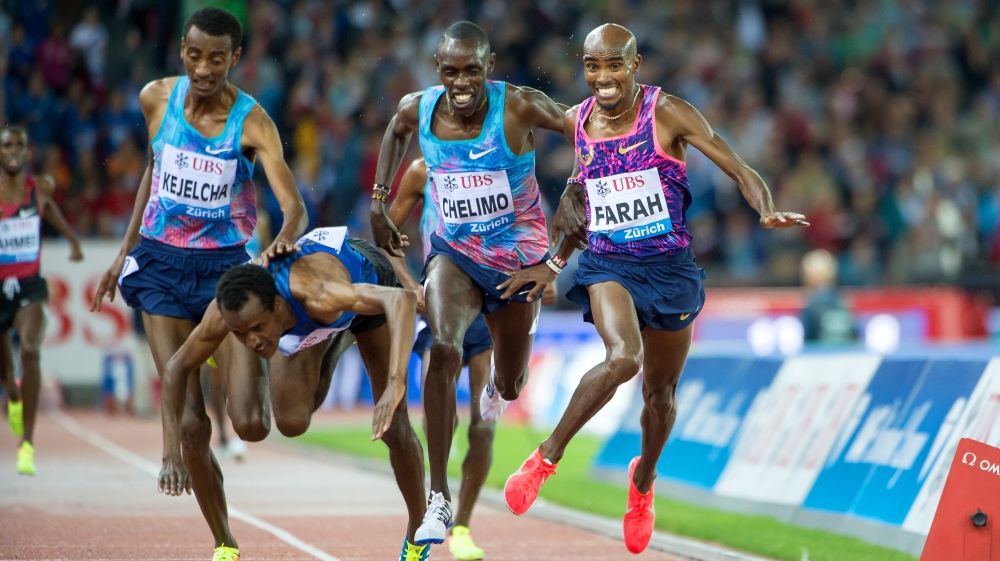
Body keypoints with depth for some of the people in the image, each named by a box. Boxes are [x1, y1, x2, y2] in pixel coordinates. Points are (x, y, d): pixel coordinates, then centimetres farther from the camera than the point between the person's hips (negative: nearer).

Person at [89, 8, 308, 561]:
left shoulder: (251, 121, -12)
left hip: (226, 266, -2)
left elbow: (294, 206, -21)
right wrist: (125, 251, 18)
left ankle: (262, 370, 25)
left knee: (250, 425, -12)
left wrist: (284, 239, -43)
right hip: (162, 265, 2)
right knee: (189, 422, -7)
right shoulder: (156, 98, -2)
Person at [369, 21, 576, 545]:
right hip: (454, 252, 0)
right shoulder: (417, 109, -10)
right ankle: (439, 498, -27)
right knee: (443, 350, -29)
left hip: (519, 260, 0)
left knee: (509, 388, 16)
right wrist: (378, 203, 13)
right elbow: (396, 131, 16)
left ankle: (498, 380, 61)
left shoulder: (519, 107, -22)